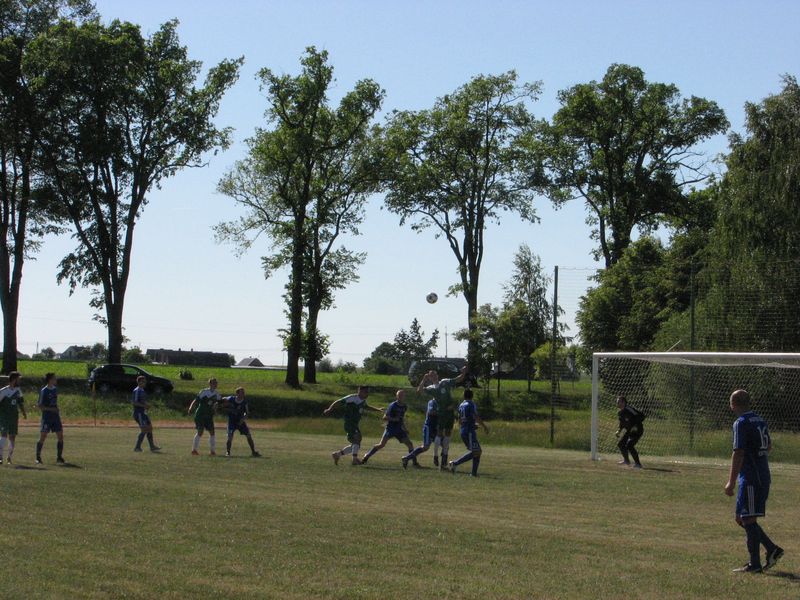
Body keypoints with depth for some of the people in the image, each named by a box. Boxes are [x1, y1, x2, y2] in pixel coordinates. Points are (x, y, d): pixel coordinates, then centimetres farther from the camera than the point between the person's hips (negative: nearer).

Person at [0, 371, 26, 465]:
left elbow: (20, 402, 20)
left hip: (14, 417, 5)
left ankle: (9, 457, 18)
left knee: (12, 437, 6)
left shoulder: (18, 390, 8)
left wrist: (23, 412, 13)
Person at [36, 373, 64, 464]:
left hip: (56, 416, 6)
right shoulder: (44, 391, -11)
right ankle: (38, 458, 7)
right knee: (42, 437, -4)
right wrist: (51, 409, -21)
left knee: (60, 437, 1)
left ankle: (59, 457, 9)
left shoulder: (55, 389, 10)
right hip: (46, 417, -6)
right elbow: (39, 406, -12)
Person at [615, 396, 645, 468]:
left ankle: (638, 464, -14)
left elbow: (641, 415, -27)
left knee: (629, 445, -22)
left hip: (637, 431, -10)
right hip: (629, 431, 10)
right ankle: (626, 460, 35)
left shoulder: (628, 409, -23)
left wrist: (636, 426, -31)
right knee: (620, 444, 14)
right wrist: (619, 431, 8)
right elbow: (622, 423, 22)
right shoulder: (620, 412, 6)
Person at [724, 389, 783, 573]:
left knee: (748, 519, -3)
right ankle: (772, 549, 11)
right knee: (742, 518, 15)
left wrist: (731, 481, -16)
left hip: (750, 478, -9)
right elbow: (768, 446, 26)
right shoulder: (760, 421, 13)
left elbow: (738, 454, -18)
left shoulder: (741, 423, -13)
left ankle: (754, 564, -1)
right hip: (763, 476, 9)